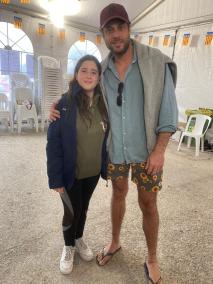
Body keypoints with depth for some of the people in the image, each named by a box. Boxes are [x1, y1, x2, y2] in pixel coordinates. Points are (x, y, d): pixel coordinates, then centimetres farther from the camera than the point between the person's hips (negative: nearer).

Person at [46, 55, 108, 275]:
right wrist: (55, 177, -17)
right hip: (71, 173, -3)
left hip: (93, 172, 4)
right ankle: (68, 247, 41)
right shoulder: (64, 103, -16)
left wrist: (108, 167, 4)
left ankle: (79, 239, 49)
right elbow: (53, 142, -16)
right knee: (72, 210, 12)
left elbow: (108, 137, 5)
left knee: (83, 207, 22)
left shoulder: (103, 104, -2)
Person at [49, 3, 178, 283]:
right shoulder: (102, 70, -1)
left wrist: (159, 150, -16)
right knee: (118, 194, 20)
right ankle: (115, 242, 43)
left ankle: (152, 259, 32)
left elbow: (168, 110, -10)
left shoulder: (156, 62, -11)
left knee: (148, 203, 8)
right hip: (115, 150, 3)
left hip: (146, 150, -3)